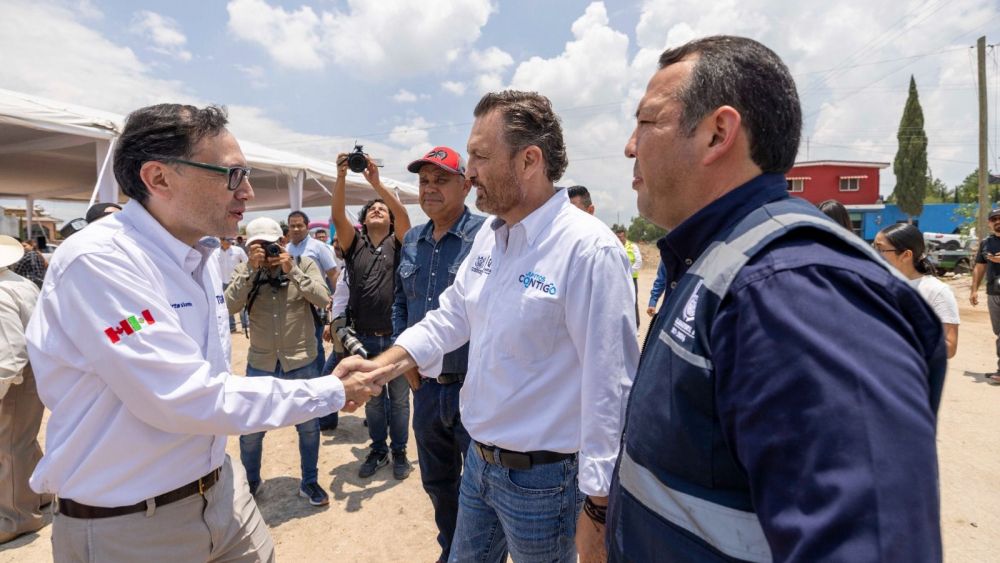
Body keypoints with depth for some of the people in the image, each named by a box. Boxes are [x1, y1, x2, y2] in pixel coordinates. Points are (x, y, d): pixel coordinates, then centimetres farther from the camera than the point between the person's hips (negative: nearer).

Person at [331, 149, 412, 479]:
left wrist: (376, 183, -25)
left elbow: (404, 216, -18)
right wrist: (341, 177, -23)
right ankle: (378, 451, 31)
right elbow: (338, 216, -11)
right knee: (372, 400, 15)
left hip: (396, 336, -2)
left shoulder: (397, 243, 1)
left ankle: (400, 452, 27)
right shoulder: (355, 244, 5)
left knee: (399, 399, 11)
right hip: (364, 338, 2)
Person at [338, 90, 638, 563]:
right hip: (479, 458, 7)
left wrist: (598, 507, -18)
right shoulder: (489, 236, 2)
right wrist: (383, 365, -1)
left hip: (542, 476, -7)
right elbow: (451, 315, 10)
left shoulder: (589, 250, -24)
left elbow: (610, 389, -24)